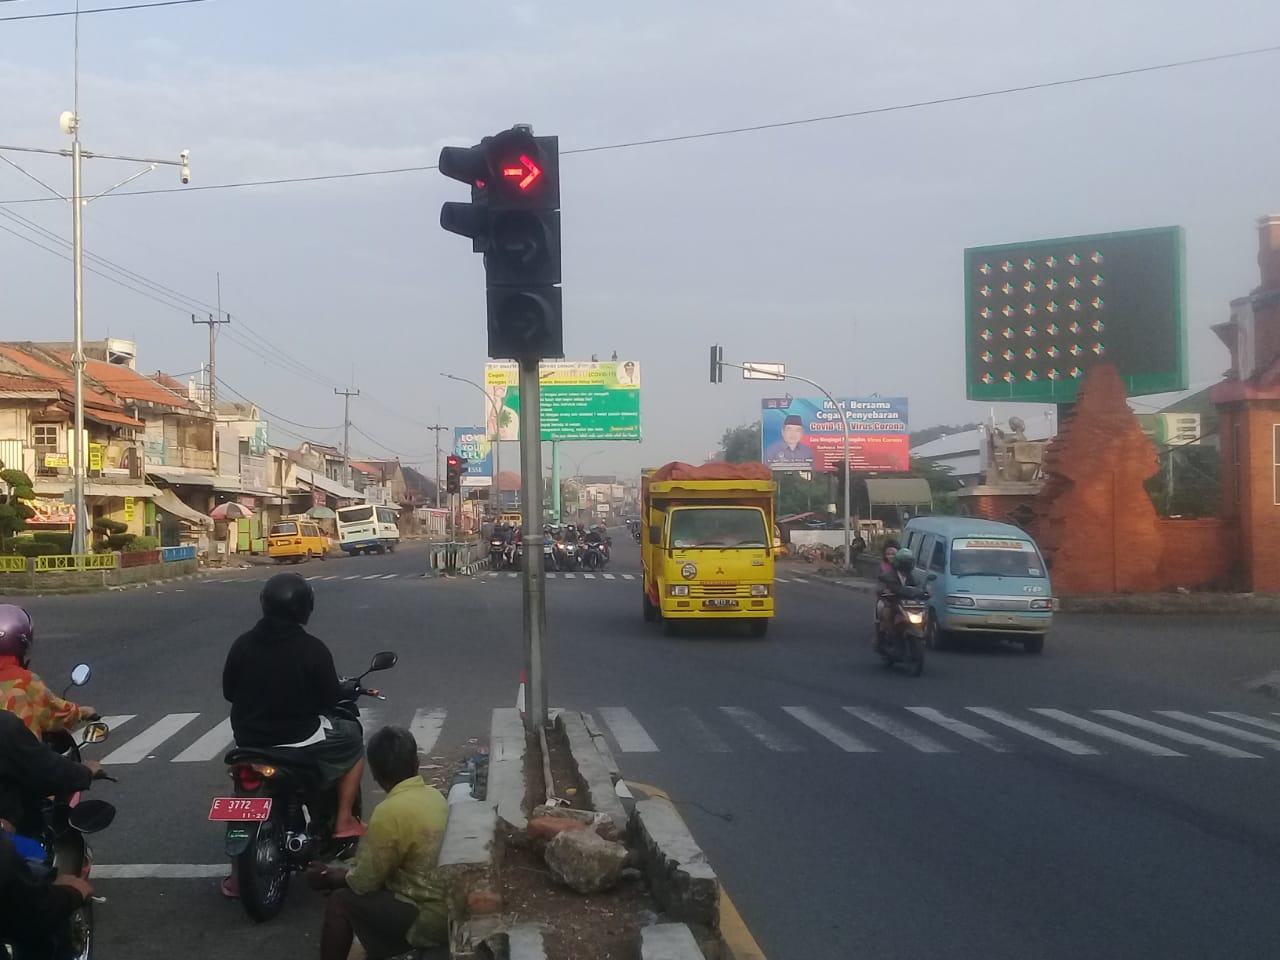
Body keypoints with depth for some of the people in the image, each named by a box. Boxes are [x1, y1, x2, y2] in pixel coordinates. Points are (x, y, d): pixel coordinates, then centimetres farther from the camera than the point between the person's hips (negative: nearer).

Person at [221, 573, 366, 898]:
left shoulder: (243, 644, -3)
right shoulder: (312, 648, -16)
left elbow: (228, 691, 6)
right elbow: (329, 699, -10)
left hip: (249, 739, 5)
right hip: (299, 739, -5)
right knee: (353, 739, 21)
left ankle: (240, 872, 35)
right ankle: (343, 821, 18)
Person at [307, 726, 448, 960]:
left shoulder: (390, 812, -18)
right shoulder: (434, 795, 7)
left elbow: (365, 881, -8)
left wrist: (332, 876, 10)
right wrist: (341, 874, 24)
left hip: (431, 919, -8)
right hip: (453, 908, 8)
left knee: (340, 902, 4)